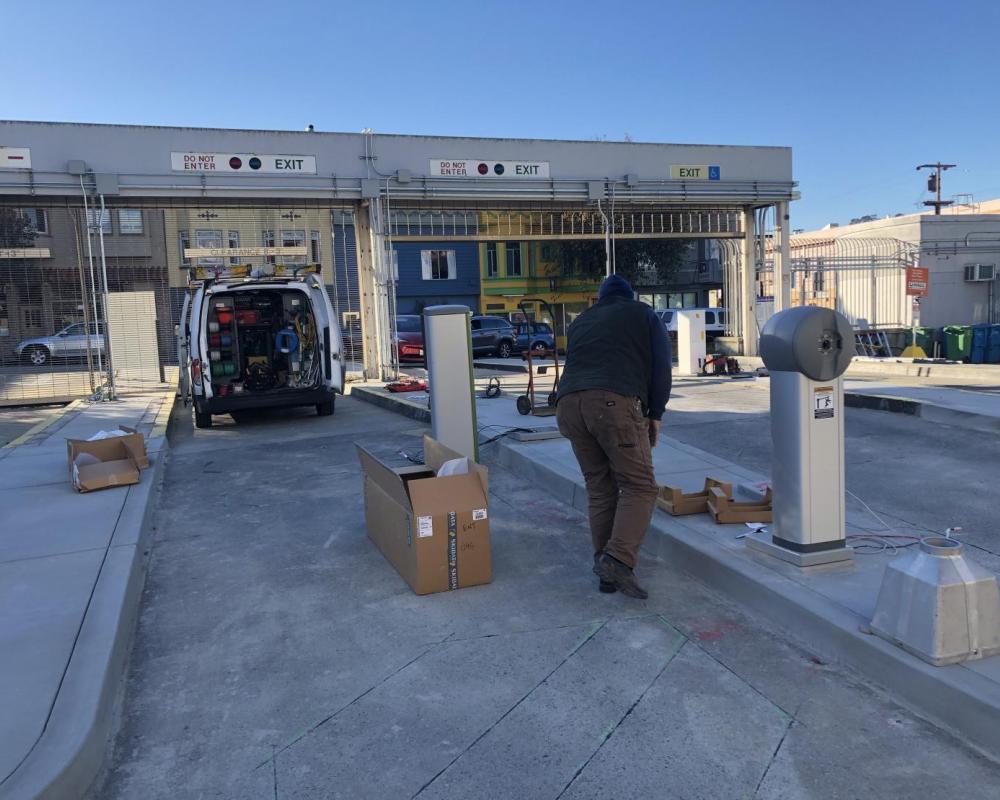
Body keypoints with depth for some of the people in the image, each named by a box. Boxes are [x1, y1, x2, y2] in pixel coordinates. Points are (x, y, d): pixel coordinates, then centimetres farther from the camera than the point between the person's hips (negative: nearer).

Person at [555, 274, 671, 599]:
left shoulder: (580, 321, 33)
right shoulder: (644, 315, 21)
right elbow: (661, 367, 10)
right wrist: (655, 414, 16)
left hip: (569, 404, 5)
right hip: (616, 403, -5)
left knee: (600, 487, 13)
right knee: (639, 486, 0)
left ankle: (606, 571, 11)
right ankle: (618, 559, -18)